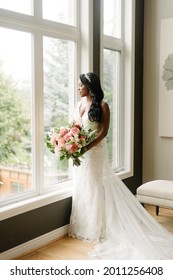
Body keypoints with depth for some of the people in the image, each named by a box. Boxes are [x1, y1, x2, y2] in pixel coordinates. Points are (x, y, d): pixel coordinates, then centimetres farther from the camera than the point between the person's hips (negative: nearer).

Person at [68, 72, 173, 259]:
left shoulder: (101, 105, -9)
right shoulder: (79, 104, 11)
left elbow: (103, 131, -14)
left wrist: (86, 148, -24)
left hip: (95, 151, -7)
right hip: (79, 151, 7)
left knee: (94, 187, 0)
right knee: (80, 187, 13)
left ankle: (96, 229, 11)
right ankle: (81, 227, 26)